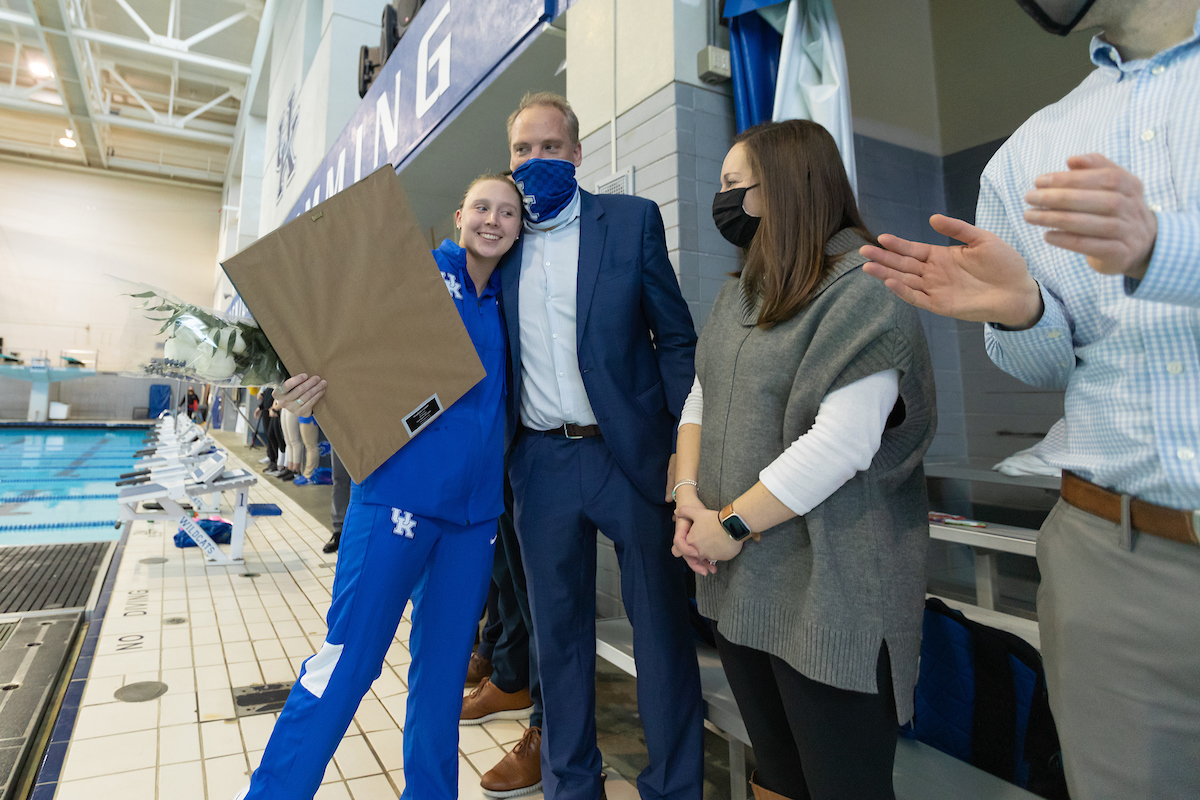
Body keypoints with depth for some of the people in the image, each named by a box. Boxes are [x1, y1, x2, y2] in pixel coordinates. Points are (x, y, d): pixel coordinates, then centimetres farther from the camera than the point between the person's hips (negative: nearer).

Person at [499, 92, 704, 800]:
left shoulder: (632, 219, 2)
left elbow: (676, 338, 0)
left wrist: (685, 446, -8)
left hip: (630, 451, -2)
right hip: (542, 462, 3)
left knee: (662, 622, 7)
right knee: (558, 629, 14)